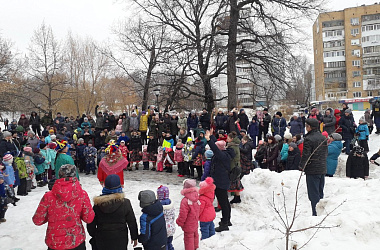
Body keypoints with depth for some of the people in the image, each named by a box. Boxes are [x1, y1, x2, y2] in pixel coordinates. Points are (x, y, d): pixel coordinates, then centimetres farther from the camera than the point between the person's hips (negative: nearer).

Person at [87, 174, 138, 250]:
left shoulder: (98, 203, -8)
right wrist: (134, 237, 6)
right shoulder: (125, 203, -14)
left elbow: (92, 223, 2)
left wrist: (93, 235, 18)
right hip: (120, 241, -2)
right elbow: (132, 222, -7)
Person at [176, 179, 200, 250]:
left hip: (188, 225, -8)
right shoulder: (197, 198, -8)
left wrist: (179, 222, -8)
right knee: (195, 235, 26)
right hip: (195, 223, 8)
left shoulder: (185, 201, -32)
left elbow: (183, 214, -25)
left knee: (188, 238, 8)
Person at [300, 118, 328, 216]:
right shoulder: (323, 138, 9)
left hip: (312, 170, -8)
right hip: (322, 169, 8)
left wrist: (302, 166, -5)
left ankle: (316, 213, 0)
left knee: (313, 193, -2)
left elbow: (306, 155, -17)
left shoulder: (308, 139, -16)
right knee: (320, 192, 16)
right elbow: (326, 153, 17)